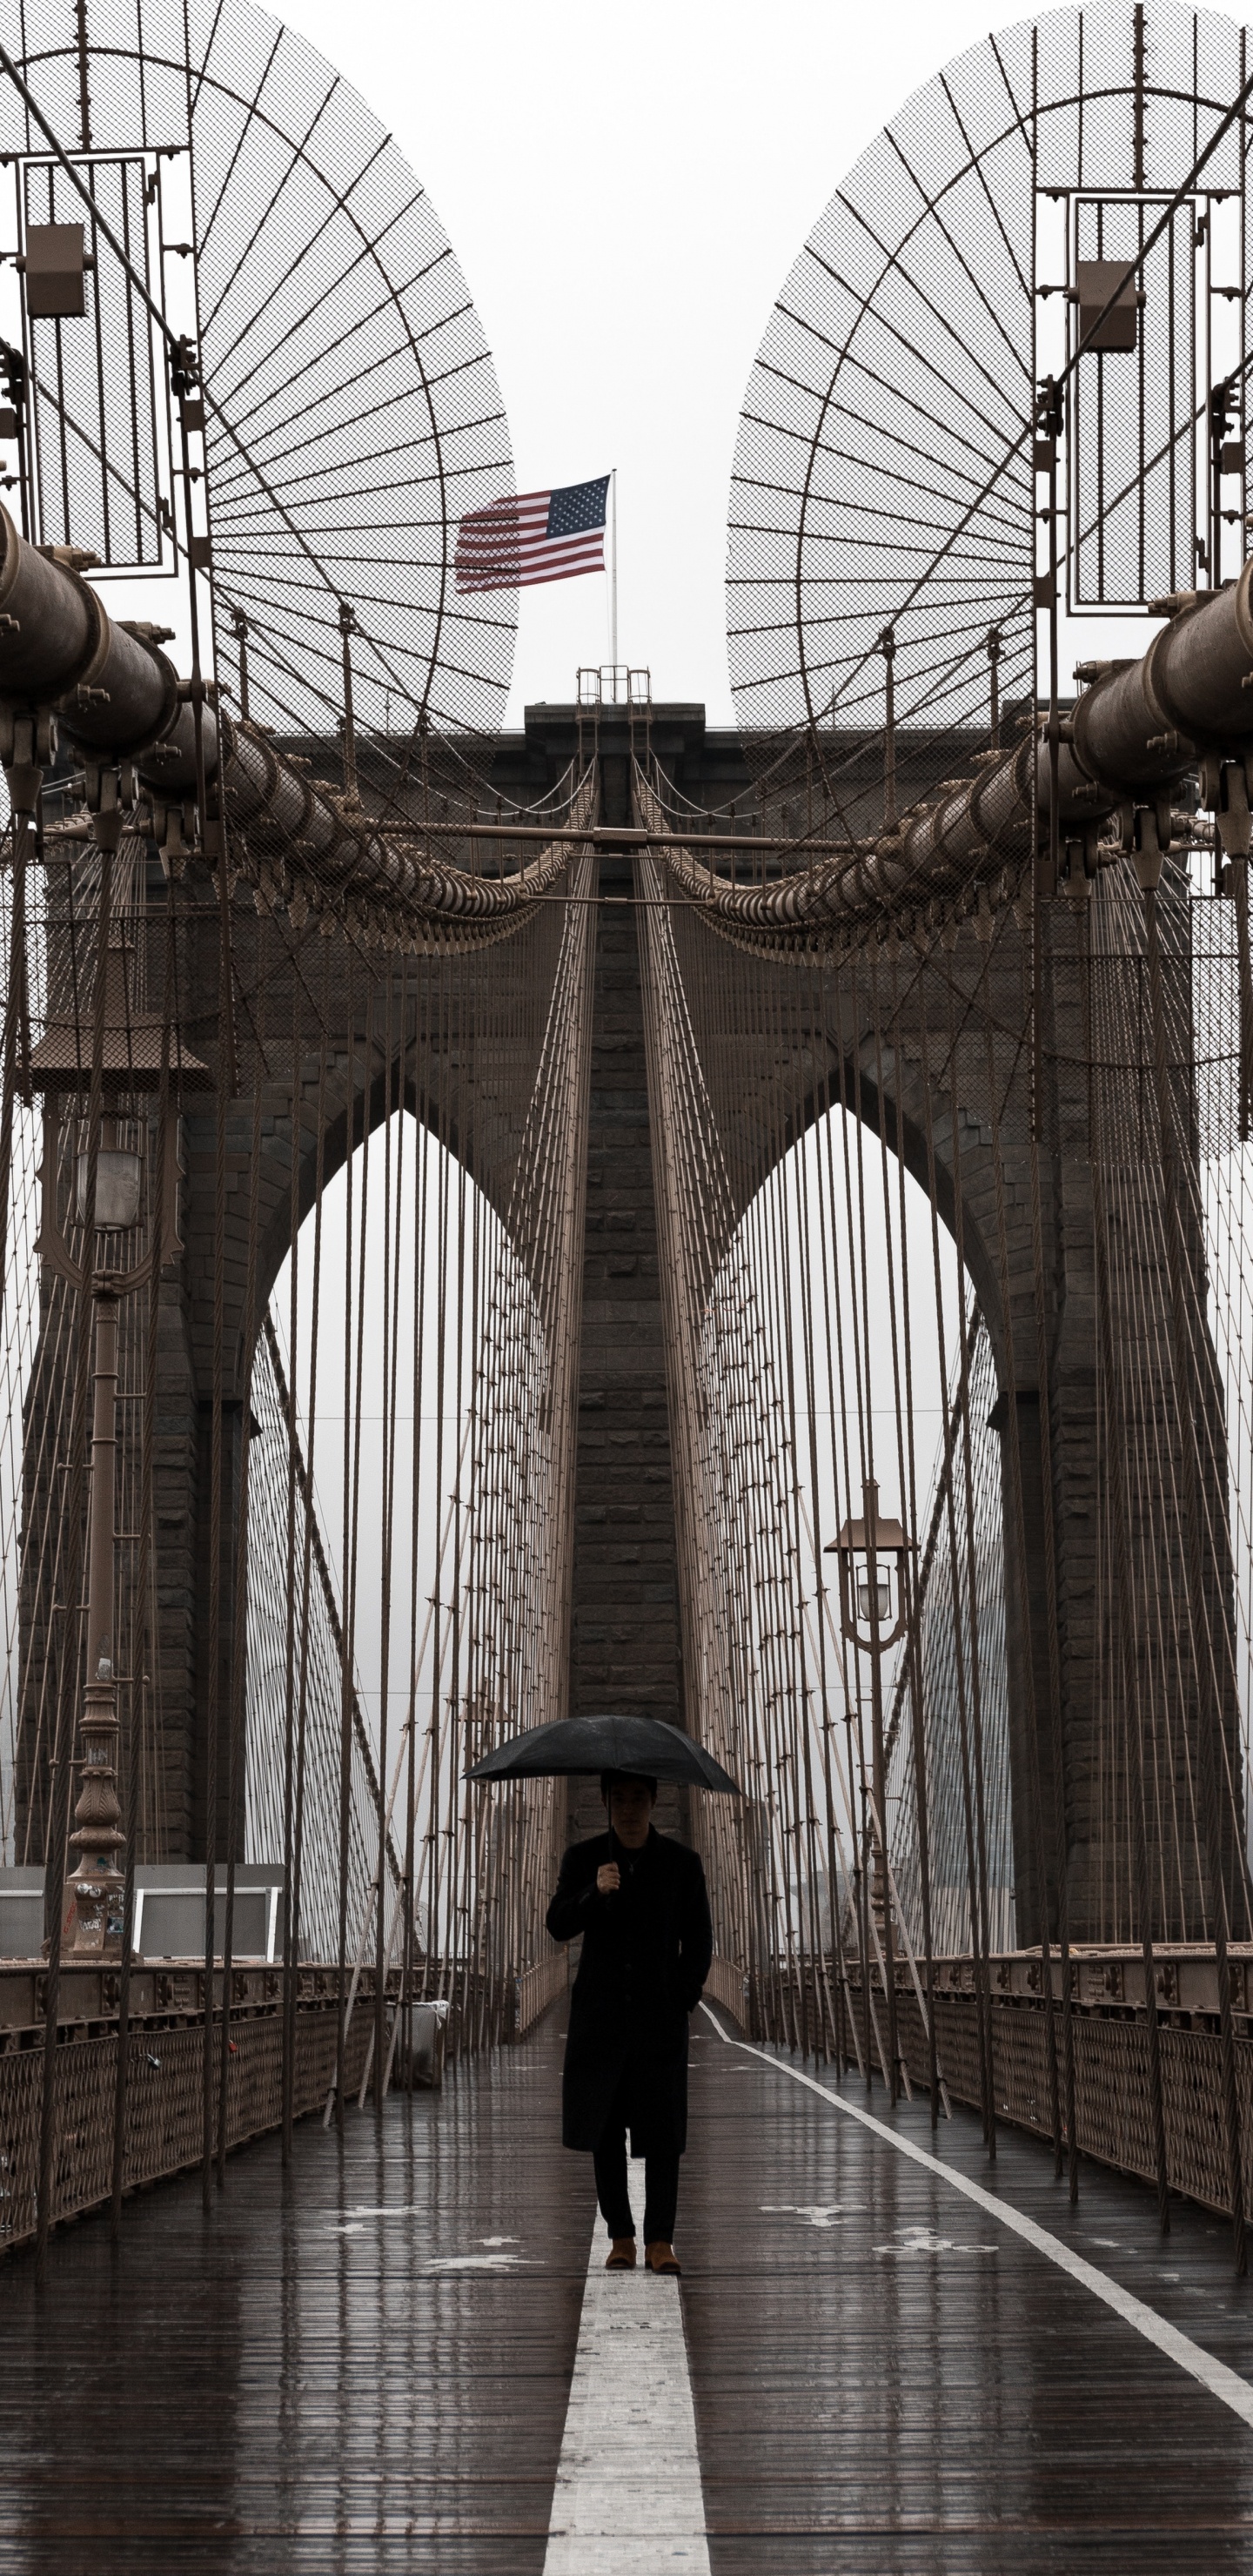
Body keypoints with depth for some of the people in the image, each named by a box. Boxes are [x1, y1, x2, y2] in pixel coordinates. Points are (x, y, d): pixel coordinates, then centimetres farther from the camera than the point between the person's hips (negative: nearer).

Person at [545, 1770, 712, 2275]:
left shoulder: (682, 1863, 4)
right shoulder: (584, 1858, 5)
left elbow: (698, 1942, 9)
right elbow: (558, 1925, -5)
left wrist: (684, 1998, -2)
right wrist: (594, 1893, -23)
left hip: (660, 2013, -1)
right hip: (601, 2016, 1)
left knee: (662, 2129, -5)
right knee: (604, 2129, 1)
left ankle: (660, 2239, 1)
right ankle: (620, 2237, 9)